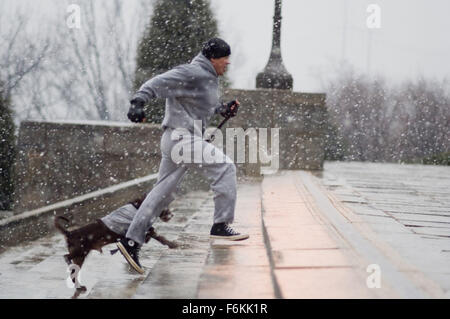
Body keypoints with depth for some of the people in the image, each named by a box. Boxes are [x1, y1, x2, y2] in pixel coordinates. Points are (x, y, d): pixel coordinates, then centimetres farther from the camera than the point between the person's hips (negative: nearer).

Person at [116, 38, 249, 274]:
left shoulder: (208, 78, 19)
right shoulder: (192, 73, -12)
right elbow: (159, 83, -20)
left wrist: (223, 109, 16)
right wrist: (138, 102, -34)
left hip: (178, 140, 11)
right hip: (182, 137, -11)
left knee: (163, 194, 9)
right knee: (224, 167, -9)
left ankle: (131, 241, 9)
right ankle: (221, 226, -7)